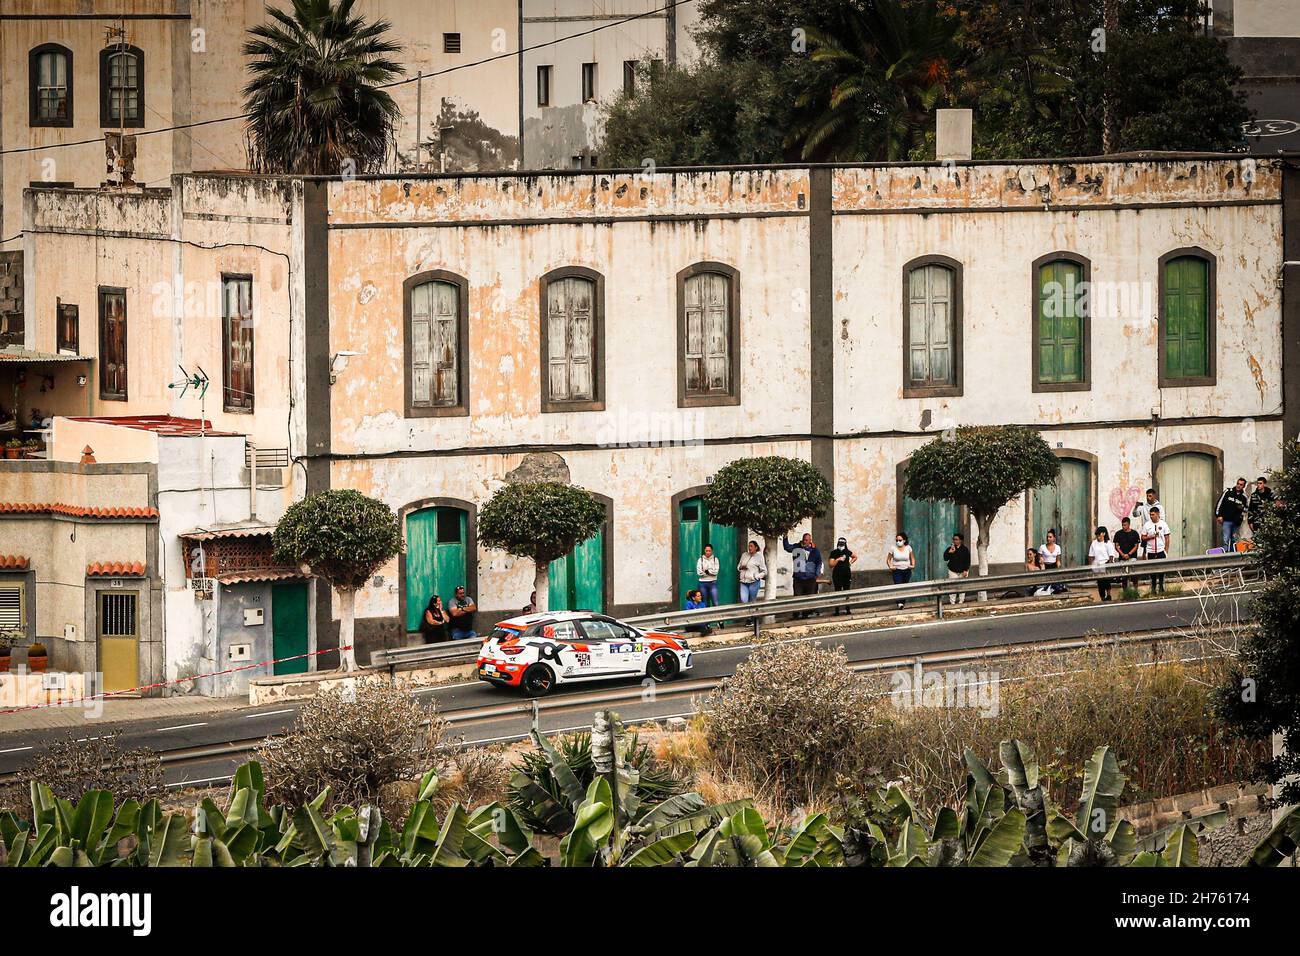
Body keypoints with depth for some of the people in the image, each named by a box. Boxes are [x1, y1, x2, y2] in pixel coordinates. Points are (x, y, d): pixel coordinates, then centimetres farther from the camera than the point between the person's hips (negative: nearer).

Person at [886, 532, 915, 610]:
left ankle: (903, 603, 17)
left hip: (907, 570, 2)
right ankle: (900, 603, -28)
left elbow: (912, 558, 17)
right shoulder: (893, 548, -2)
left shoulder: (908, 548, 3)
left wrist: (913, 565, 1)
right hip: (897, 571, -2)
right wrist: (890, 566, -8)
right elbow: (888, 559, 7)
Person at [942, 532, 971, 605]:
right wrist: (949, 552, -16)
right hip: (953, 571, 0)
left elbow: (967, 561, -3)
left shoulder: (965, 550, -3)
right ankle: (952, 602, -3)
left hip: (962, 571, 0)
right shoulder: (950, 548, 2)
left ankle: (961, 601, 15)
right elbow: (945, 558, 1)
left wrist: (965, 570, -11)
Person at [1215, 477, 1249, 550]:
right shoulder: (1228, 492, 0)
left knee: (1234, 540, 9)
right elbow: (1220, 503, 1)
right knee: (1226, 539, -10)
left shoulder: (1244, 497, 6)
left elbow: (1246, 508, 18)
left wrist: (1242, 508, -6)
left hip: (1237, 522, 3)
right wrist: (1218, 515, -5)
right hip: (1226, 520, -3)